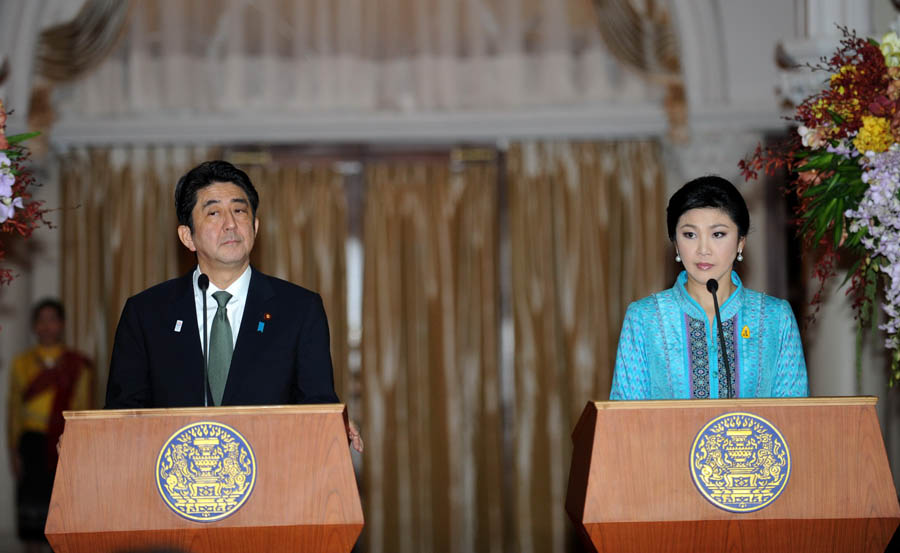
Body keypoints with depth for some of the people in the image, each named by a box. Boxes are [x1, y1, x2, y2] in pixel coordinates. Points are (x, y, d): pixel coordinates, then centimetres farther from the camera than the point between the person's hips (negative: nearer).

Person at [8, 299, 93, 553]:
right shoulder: (22, 362, 9)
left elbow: (84, 410, 4)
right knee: (32, 497, -2)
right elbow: (14, 410, 9)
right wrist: (14, 451, 1)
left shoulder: (77, 365, 5)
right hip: (33, 441, 1)